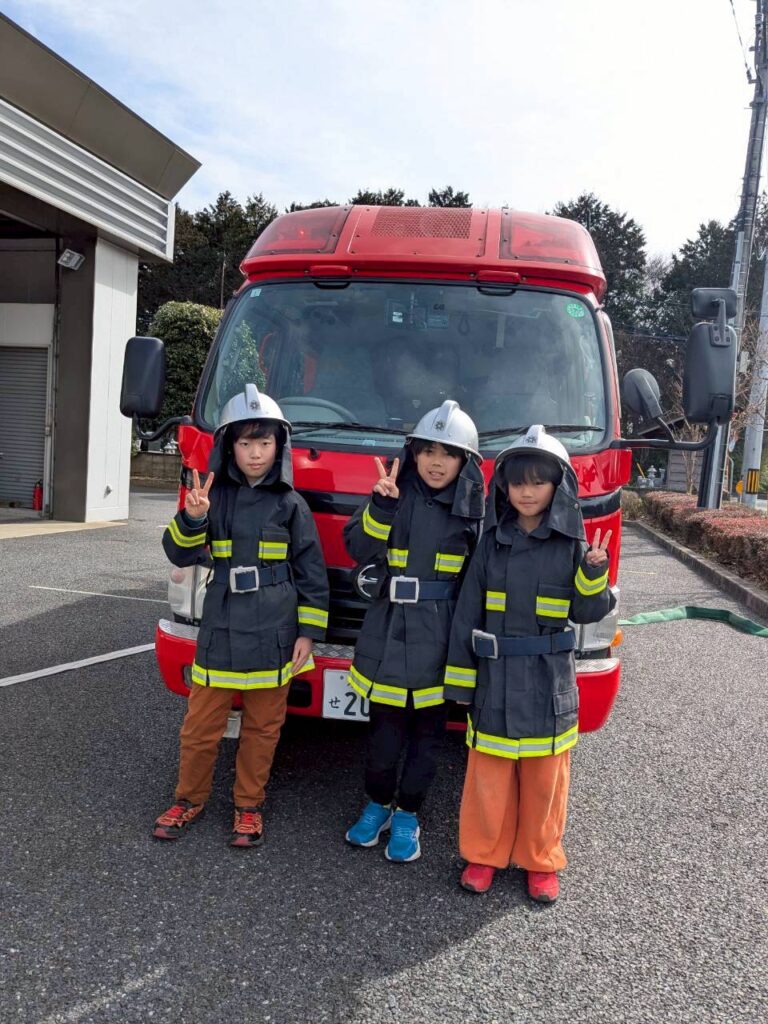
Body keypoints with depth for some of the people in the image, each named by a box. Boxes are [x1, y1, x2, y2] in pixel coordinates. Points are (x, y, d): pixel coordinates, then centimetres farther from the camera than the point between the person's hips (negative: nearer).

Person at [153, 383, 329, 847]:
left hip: (272, 636, -1)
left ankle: (249, 804, 31)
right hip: (221, 631, 1)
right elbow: (181, 554, 0)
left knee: (262, 727, 12)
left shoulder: (291, 504, -2)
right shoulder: (214, 496, 1)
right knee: (201, 725, 10)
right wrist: (192, 518, -20)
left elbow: (312, 573, 1)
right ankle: (190, 799, 32)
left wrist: (308, 633, -1)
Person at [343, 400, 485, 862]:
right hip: (388, 631, 1)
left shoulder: (475, 508, -1)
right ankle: (377, 806, 32)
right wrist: (381, 506, -21)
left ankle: (408, 816, 28)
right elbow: (359, 548, -8)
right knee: (385, 726, 10)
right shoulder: (394, 495, 1)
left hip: (440, 636, 0)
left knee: (428, 730, 10)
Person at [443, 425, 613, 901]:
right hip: (496, 678, 1)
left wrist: (594, 574, -21)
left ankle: (540, 861, 29)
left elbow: (587, 613, -2)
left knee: (544, 777, 11)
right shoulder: (493, 542, 0)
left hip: (549, 682, -1)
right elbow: (469, 611, 2)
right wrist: (459, 678, 1)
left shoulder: (572, 544, -4)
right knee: (489, 773, 10)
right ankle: (484, 853, 29)